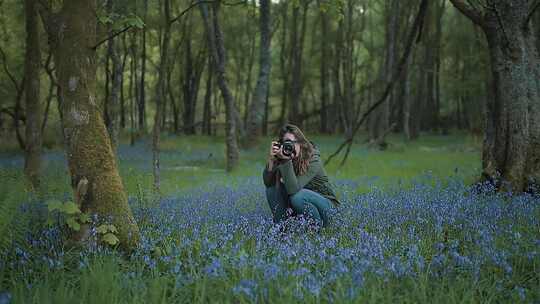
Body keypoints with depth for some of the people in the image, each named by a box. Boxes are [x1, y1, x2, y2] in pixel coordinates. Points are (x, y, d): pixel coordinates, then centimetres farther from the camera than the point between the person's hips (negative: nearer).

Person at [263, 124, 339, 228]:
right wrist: (271, 158, -29)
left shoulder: (313, 160, -25)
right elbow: (267, 182, -17)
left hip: (327, 205, -5)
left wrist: (287, 161, -40)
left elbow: (293, 189, -35)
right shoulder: (285, 157, -8)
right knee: (273, 187, -13)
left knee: (297, 196, -34)